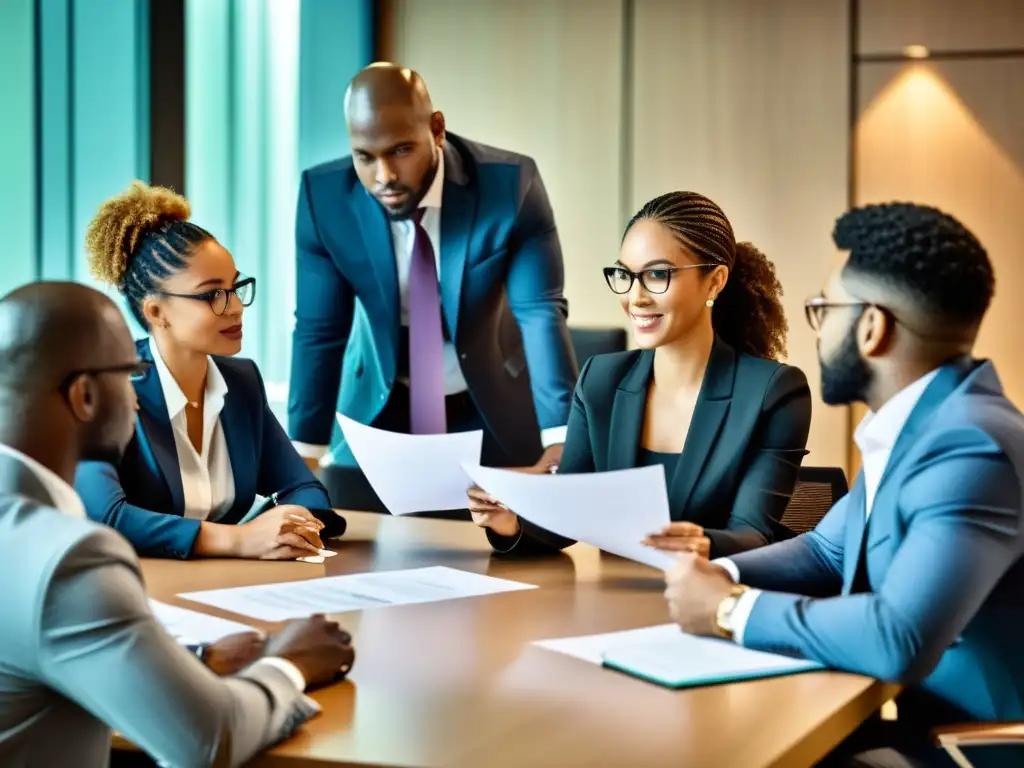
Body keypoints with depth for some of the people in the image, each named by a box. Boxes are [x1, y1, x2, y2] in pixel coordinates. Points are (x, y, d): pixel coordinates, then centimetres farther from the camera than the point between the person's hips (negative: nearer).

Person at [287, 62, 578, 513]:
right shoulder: (323, 196, -17)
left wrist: (561, 440, -34)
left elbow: (541, 315, -23)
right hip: (380, 412, 1)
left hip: (494, 412, -1)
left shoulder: (511, 184, -22)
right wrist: (304, 455, -14)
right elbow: (319, 330, -11)